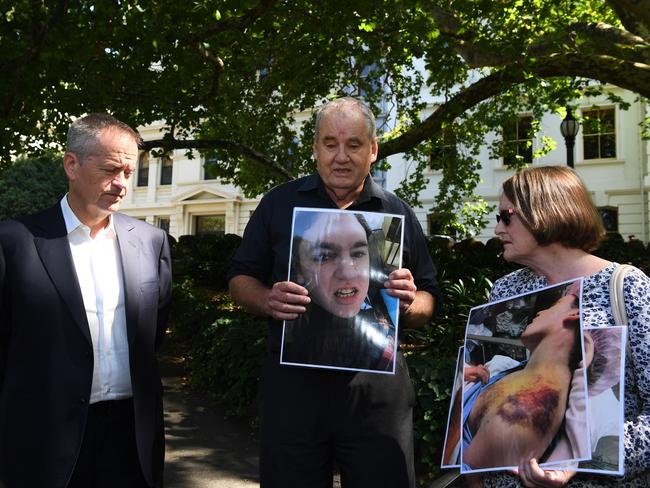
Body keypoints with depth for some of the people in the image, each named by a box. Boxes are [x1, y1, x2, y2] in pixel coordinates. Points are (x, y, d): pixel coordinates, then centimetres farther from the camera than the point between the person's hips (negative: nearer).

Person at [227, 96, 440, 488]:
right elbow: (241, 280, 7)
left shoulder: (398, 214, 5)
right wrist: (269, 301, -14)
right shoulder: (280, 203, 4)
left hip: (377, 385, 1)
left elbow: (428, 304, 9)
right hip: (292, 381, 0)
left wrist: (409, 304, -14)